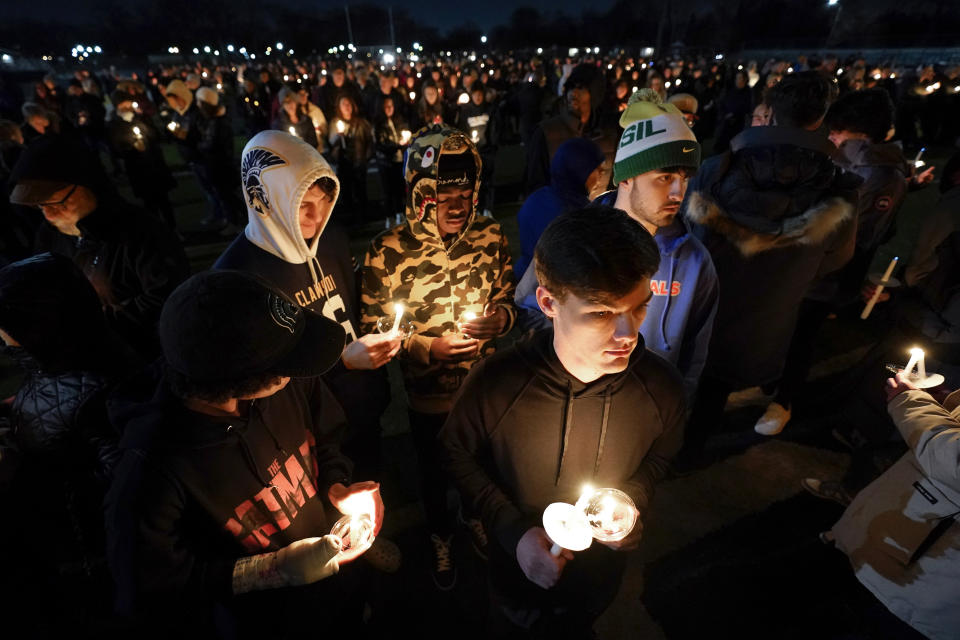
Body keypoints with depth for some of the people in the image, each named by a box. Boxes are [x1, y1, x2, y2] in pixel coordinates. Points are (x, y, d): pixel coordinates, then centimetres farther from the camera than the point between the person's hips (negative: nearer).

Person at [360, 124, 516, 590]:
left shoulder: (490, 237, -11)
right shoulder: (387, 253, -20)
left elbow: (507, 298, 2)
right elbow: (373, 331, -12)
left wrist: (501, 317, -20)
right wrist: (428, 347, -24)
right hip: (428, 394, -2)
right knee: (435, 474, 24)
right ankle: (440, 539, 58)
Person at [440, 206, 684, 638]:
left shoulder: (662, 388, -25)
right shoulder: (494, 383, -33)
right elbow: (457, 454, -13)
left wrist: (632, 498, -20)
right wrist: (512, 531, -20)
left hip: (600, 577, 2)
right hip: (518, 571, -2)